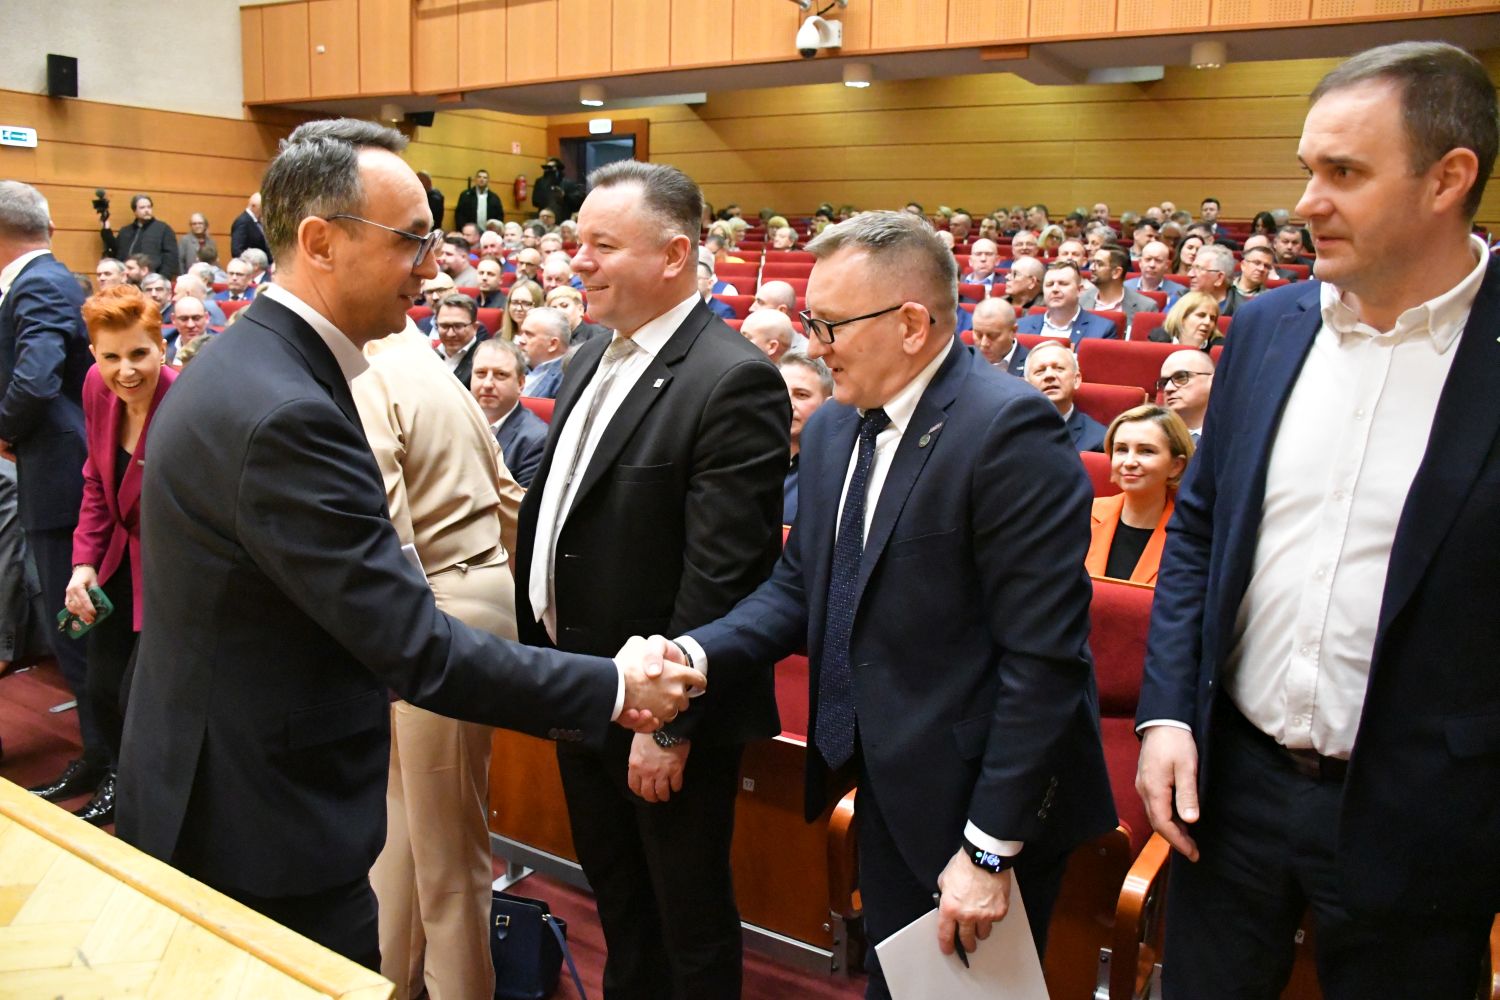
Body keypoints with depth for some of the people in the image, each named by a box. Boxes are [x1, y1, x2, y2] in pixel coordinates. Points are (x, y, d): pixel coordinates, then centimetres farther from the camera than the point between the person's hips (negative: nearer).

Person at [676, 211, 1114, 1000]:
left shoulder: (1009, 431, -22)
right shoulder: (831, 429, 4)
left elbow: (1044, 658, -23)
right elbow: (799, 586, 7)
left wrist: (990, 849, -20)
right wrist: (695, 654, -11)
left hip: (981, 807, -7)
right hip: (887, 789, 7)